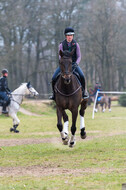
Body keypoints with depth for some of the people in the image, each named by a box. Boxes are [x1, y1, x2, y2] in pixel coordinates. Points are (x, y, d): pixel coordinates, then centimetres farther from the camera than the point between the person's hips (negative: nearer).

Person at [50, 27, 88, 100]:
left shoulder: (76, 45, 2)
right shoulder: (62, 45, 0)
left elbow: (79, 56, 0)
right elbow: (60, 56, -4)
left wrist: (76, 63, -20)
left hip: (74, 64, 0)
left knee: (82, 76, -27)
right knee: (54, 78, -18)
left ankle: (83, 92, -7)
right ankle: (54, 94, 4)